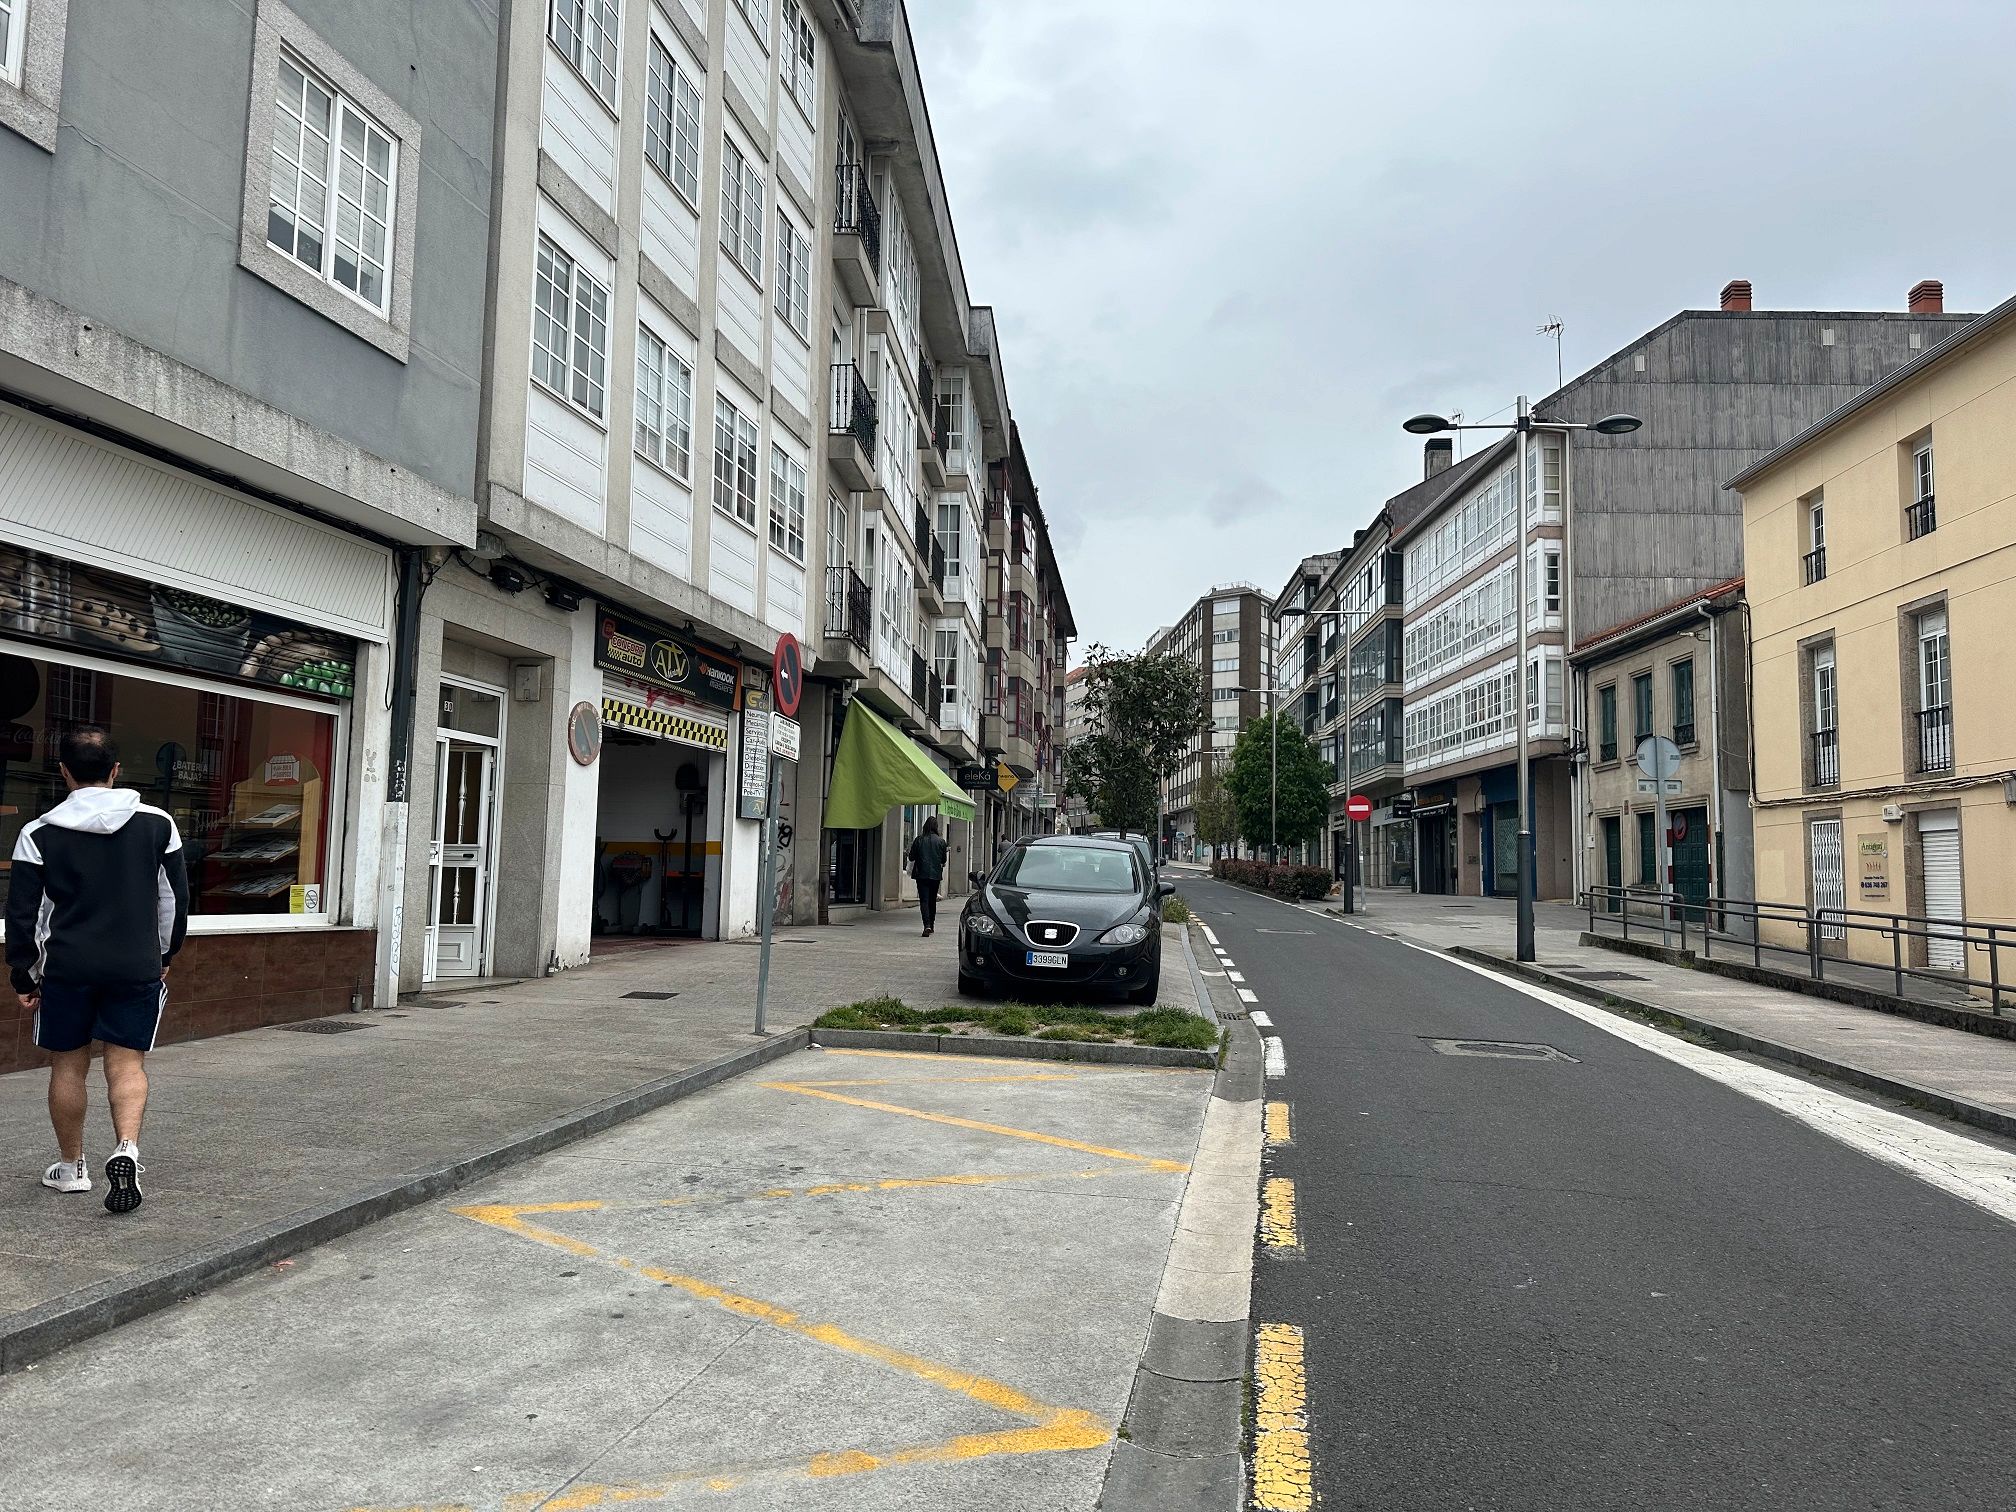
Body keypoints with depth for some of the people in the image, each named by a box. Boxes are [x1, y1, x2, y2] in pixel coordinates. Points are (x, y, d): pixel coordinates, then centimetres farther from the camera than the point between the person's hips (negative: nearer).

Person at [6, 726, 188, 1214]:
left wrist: (23, 976, 9)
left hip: (66, 967, 0)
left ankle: (71, 1167, 24)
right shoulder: (157, 825, -2)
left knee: (68, 1065, 13)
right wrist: (165, 955, 18)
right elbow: (175, 899, 5)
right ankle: (127, 1150, -15)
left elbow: (22, 913, 0)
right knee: (127, 1063, 6)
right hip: (137, 967, 0)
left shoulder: (39, 834, -4)